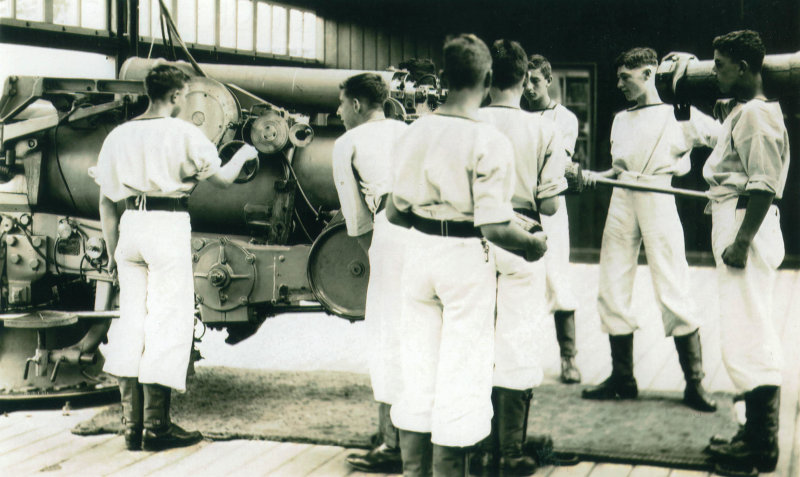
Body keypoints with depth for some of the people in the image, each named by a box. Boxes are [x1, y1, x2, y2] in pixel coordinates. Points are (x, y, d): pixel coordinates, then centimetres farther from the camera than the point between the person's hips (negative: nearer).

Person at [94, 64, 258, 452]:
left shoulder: (119, 135, 12)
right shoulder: (182, 133, -4)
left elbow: (106, 202, 13)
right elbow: (222, 179, 5)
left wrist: (112, 250, 20)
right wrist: (243, 155, 25)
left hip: (130, 229, 6)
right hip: (168, 228, -6)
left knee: (130, 319, 10)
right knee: (168, 322, 0)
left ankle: (132, 426, 13)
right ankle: (157, 427, 2)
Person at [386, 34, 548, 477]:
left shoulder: (412, 134, 0)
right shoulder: (489, 141, -16)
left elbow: (394, 212, 6)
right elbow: (495, 228, -19)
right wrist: (533, 244, 0)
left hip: (419, 253, 5)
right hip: (466, 260, -5)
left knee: (417, 372, 15)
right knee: (461, 375, 6)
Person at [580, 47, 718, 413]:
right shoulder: (621, 119, 19)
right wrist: (595, 175, 2)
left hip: (657, 203, -6)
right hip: (620, 204, 6)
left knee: (674, 294, -7)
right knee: (612, 292, 4)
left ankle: (694, 384, 2)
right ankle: (622, 379, 15)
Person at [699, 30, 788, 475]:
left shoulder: (756, 115, -14)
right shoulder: (739, 110, 16)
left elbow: (763, 187, -21)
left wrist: (742, 241, -23)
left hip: (747, 227, -11)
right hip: (734, 224, 11)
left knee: (747, 332, -7)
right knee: (752, 334, 14)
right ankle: (756, 434, 23)